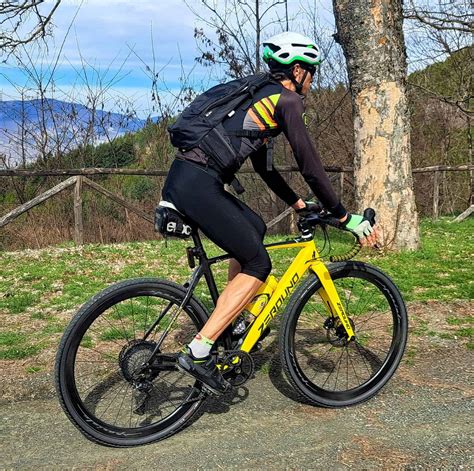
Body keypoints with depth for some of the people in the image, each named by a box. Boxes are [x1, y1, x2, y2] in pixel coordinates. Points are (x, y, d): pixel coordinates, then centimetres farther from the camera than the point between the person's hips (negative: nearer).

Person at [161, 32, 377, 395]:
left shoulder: (261, 96, 26)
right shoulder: (287, 100, -1)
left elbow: (262, 165, 30)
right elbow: (310, 166, -5)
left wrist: (298, 204, 33)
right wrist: (345, 217, 3)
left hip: (182, 180, 10)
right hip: (197, 186, -10)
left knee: (255, 228, 24)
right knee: (258, 264, -1)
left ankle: (236, 320, 27)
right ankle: (199, 351, -4)